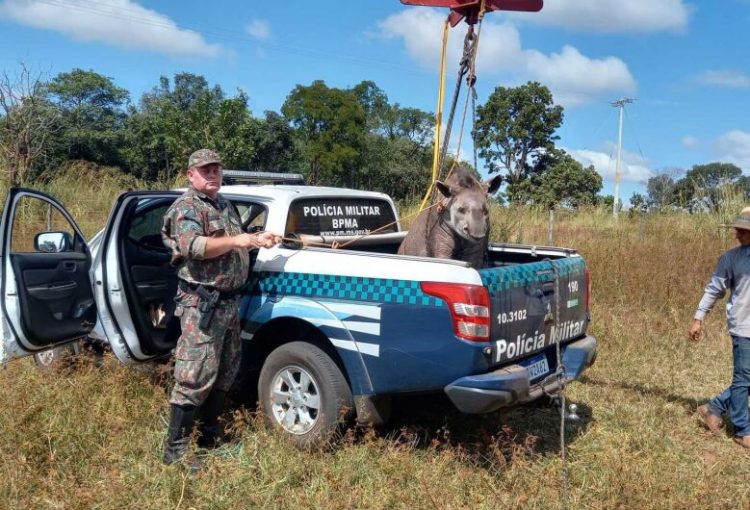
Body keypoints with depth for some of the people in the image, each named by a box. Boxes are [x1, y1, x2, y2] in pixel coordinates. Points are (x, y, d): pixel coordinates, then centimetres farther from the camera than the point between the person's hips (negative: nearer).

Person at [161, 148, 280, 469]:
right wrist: (235, 241, -30)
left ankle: (210, 435, 29)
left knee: (225, 372, 15)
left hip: (230, 301, 9)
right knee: (196, 375, -10)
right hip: (202, 303, -9)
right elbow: (193, 247, -24)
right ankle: (175, 450, -1)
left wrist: (257, 240, 11)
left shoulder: (225, 205, 19)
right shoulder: (185, 208, -8)